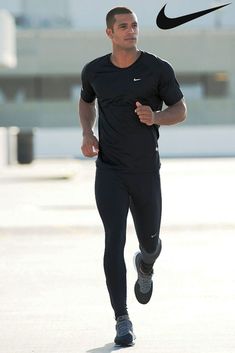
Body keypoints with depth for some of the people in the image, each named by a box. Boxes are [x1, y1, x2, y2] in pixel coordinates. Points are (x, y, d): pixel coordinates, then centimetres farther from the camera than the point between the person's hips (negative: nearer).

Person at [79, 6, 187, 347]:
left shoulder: (158, 69, -6)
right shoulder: (94, 70, 1)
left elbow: (180, 110, 1)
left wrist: (155, 118, -21)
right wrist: (87, 133, 3)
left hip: (146, 171, 0)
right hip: (109, 169, 0)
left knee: (149, 242, 13)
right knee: (115, 241, -13)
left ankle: (145, 266, 54)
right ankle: (123, 321, -9)